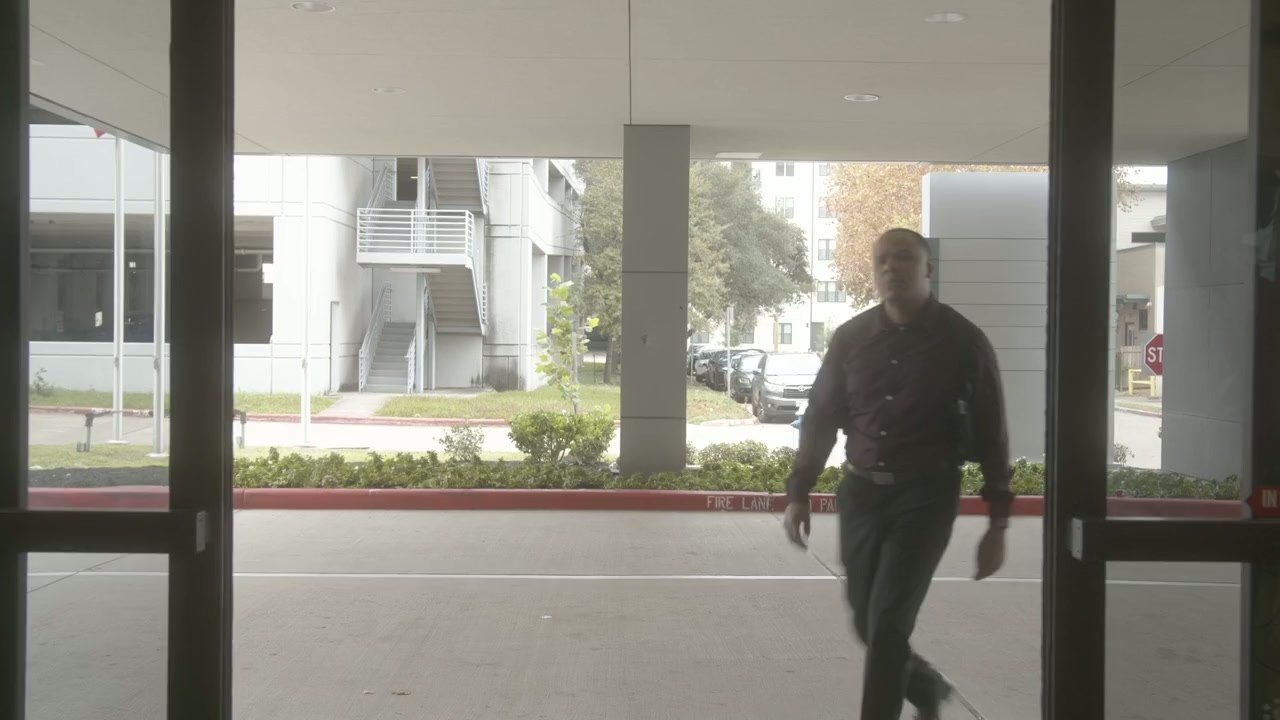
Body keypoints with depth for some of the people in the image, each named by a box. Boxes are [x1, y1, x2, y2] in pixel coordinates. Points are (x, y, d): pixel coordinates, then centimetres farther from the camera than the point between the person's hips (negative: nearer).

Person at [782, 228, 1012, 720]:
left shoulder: (962, 341, -5)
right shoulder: (851, 338, 4)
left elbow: (990, 433, -2)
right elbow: (821, 419, 9)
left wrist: (997, 523, -3)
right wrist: (799, 493, 1)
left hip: (926, 496, -4)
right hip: (859, 494, 4)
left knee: (887, 624, -11)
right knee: (868, 625, 12)